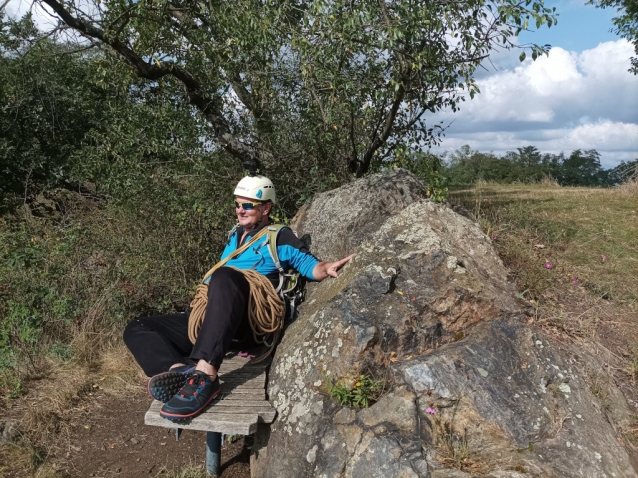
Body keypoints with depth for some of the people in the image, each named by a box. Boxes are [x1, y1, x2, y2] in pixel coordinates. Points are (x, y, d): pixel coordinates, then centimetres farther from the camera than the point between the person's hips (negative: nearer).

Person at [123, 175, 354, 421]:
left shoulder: (280, 237, 12)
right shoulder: (234, 236, 30)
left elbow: (310, 265, 2)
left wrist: (327, 268, -19)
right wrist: (206, 297, 18)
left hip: (251, 324, -7)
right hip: (212, 321, 8)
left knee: (225, 276, -39)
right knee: (137, 329, 0)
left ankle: (204, 374, -48)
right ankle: (179, 370, -32)